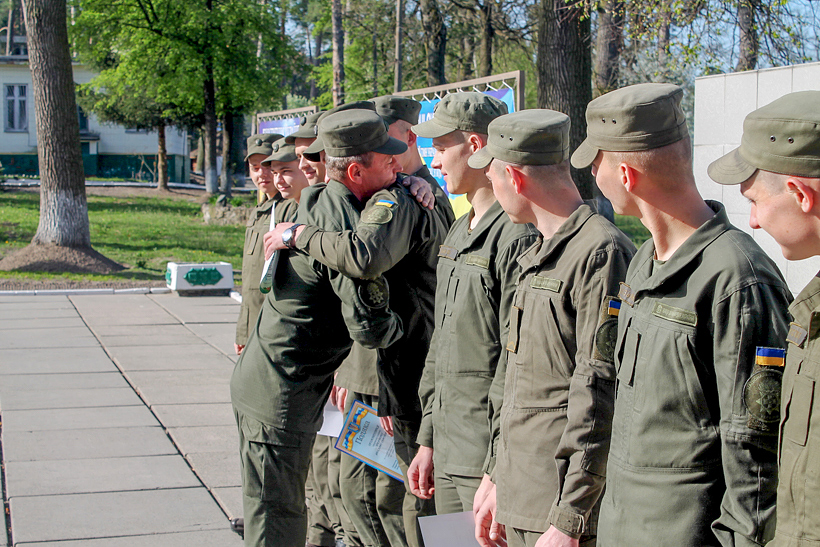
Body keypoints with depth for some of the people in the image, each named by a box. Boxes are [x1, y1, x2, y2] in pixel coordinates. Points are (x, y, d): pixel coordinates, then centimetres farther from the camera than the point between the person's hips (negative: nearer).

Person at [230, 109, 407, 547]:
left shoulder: (318, 201, 5)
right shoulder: (343, 228, -23)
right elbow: (369, 328, -25)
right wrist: (400, 325, -3)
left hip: (259, 380, 10)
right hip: (281, 395, -10)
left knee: (270, 507, 22)